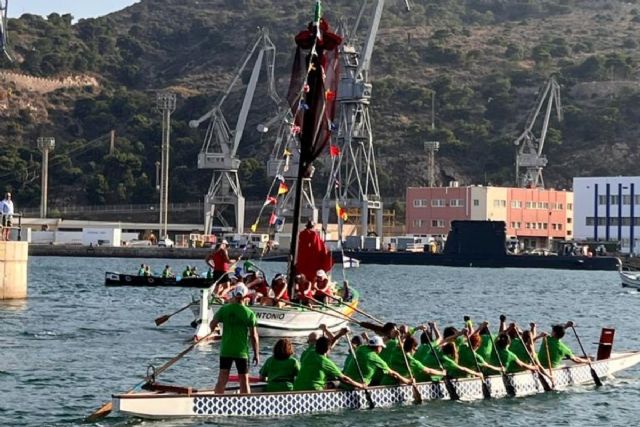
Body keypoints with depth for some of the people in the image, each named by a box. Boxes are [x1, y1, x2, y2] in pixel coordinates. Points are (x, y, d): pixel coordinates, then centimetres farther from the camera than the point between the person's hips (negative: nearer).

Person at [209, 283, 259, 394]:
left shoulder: (224, 309, -4)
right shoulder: (249, 313, -8)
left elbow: (212, 325, 1)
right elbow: (254, 336, -7)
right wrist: (256, 354, 2)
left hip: (226, 350, 2)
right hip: (242, 352, -2)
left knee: (222, 380, 7)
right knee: (244, 381, 7)